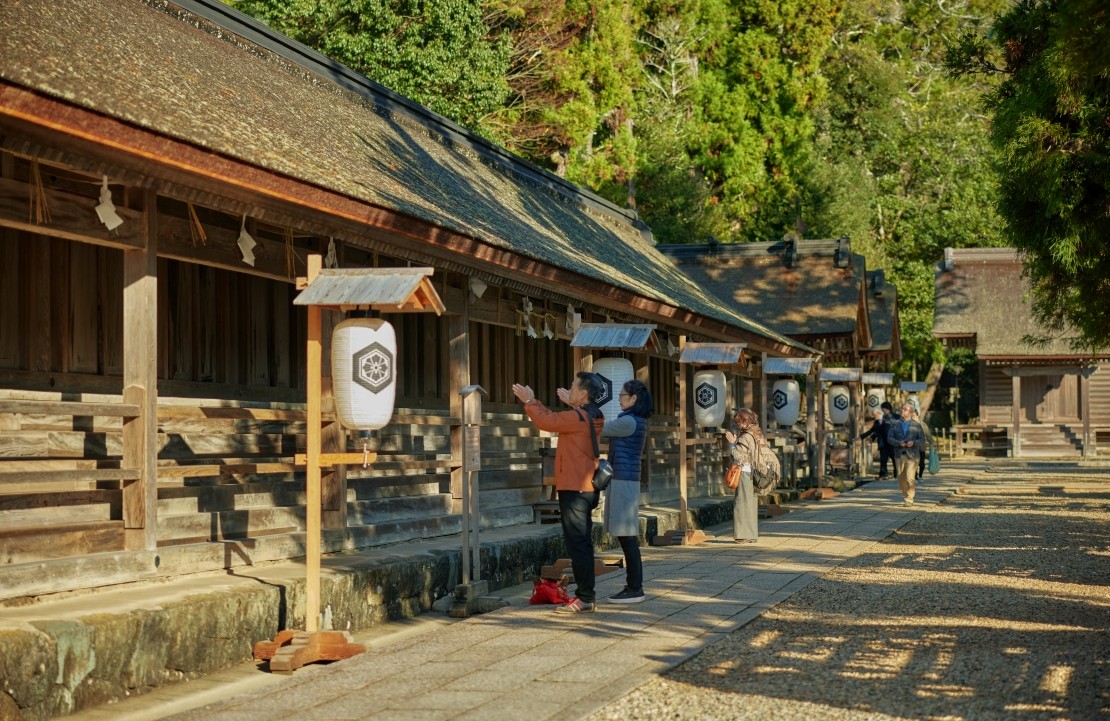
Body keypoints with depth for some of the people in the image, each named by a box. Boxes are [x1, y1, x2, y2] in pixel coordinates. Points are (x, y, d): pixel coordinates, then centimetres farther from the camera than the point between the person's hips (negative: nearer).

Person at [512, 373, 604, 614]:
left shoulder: (578, 418, -16)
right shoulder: (590, 417, 13)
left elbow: (545, 421, -14)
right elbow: (553, 420, 20)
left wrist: (529, 401, 0)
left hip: (574, 489, -10)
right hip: (586, 489, 10)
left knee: (577, 543, -8)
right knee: (582, 543, 13)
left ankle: (585, 598, -7)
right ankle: (586, 595, 18)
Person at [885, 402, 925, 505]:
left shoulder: (916, 425, 6)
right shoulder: (895, 424, 10)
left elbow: (922, 440, 3)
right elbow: (889, 438, 3)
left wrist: (913, 443, -18)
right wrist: (898, 443, -15)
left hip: (912, 455, -3)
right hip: (899, 455, 3)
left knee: (910, 478, -15)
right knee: (901, 479, 8)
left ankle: (909, 499, -7)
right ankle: (906, 496, 28)